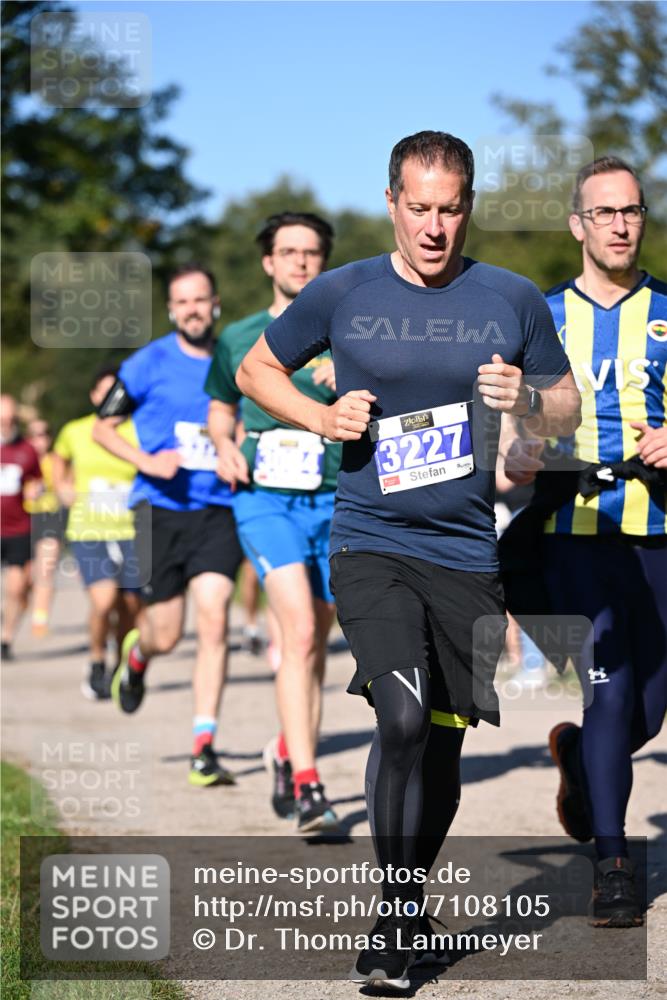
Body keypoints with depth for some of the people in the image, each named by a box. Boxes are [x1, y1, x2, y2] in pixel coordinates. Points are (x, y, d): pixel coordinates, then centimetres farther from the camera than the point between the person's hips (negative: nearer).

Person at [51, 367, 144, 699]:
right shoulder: (74, 432, 3)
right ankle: (97, 665, 4)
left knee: (130, 608, 4)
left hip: (130, 532, 1)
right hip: (87, 532, -1)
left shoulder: (139, 433, -2)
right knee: (104, 600, -20)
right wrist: (62, 488, 10)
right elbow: (59, 459, 25)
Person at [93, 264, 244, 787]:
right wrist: (147, 461, -11)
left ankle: (205, 747, -11)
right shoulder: (149, 363, -1)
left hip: (219, 509, 1)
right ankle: (137, 652, 43)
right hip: (161, 507, -1)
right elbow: (103, 427, 5)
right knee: (166, 637, 3)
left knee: (214, 619, -15)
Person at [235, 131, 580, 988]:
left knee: (444, 740, 9)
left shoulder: (514, 300, 4)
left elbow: (568, 408, 13)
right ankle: (394, 922, -8)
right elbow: (256, 370, 15)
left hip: (467, 555, 2)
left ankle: (414, 897, 31)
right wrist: (321, 417, -2)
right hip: (370, 544, -2)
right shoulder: (342, 294, 2)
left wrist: (528, 400, -10)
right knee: (404, 718, -19)